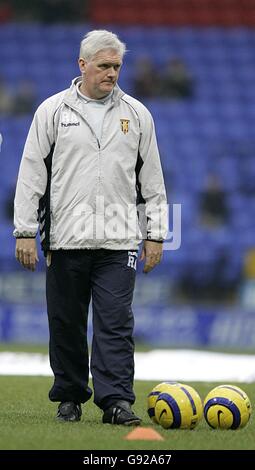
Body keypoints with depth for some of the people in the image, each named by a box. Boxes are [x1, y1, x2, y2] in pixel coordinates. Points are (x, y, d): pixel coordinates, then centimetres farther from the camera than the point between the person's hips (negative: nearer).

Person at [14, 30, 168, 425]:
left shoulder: (136, 114, 10)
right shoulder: (53, 111, 5)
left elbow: (152, 179, 14)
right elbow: (31, 174, 4)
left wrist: (155, 234, 8)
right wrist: (25, 231, -2)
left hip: (119, 242, 0)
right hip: (66, 239, 0)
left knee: (116, 324, -7)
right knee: (66, 325, 6)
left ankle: (116, 400, -9)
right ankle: (70, 397, 19)